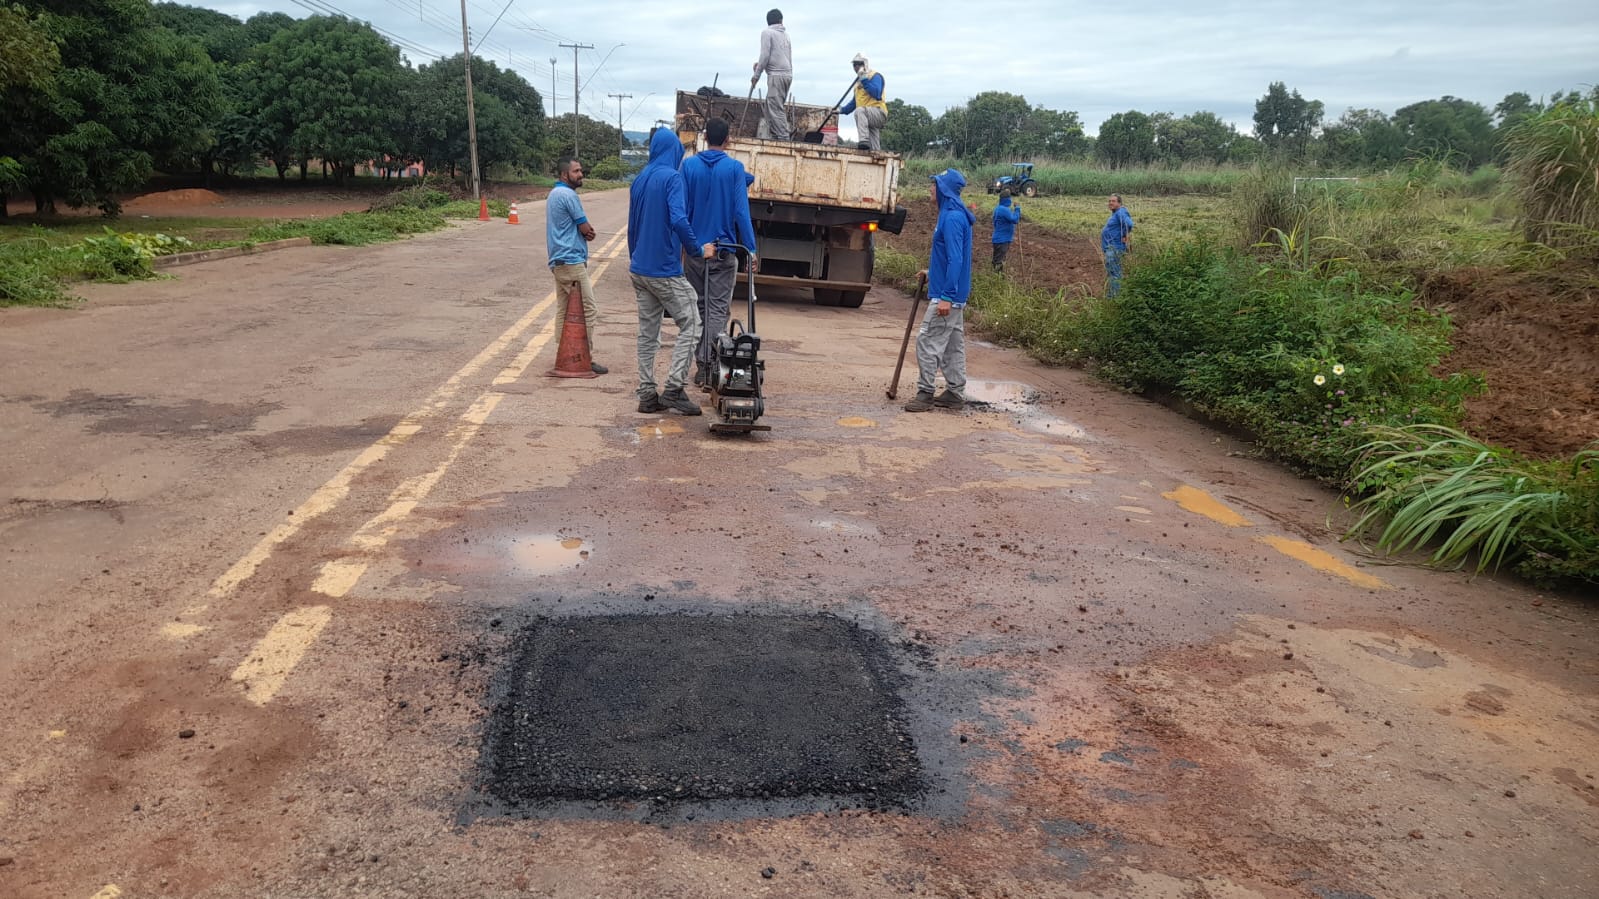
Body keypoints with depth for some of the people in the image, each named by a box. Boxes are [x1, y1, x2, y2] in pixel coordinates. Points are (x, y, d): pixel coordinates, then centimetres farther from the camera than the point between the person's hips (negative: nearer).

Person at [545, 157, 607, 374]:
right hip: (572, 261, -10)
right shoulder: (568, 195, -13)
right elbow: (587, 230, -10)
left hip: (558, 261, 10)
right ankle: (586, 359, -6)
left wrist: (586, 230, 1)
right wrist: (588, 231, 11)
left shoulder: (553, 195, 19)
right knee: (589, 311, -7)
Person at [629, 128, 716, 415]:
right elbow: (678, 220, -24)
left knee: (647, 332, 10)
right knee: (690, 324, 0)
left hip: (639, 270, 8)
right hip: (665, 270, -8)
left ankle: (647, 395, 11)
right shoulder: (672, 177, -11)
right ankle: (673, 388, -6)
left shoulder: (639, 180, 13)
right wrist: (699, 250, -13)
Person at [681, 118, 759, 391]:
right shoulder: (735, 168, -5)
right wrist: (751, 250, -7)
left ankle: (701, 366, 15)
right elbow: (741, 211, -10)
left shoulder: (689, 165, 1)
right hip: (724, 250, -2)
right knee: (717, 310, 0)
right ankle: (711, 367, -11)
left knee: (698, 309, 13)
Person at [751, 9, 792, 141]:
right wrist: (761, 64, 30)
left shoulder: (767, 32, -1)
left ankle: (784, 139, -18)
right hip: (787, 74, 7)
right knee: (771, 107, 12)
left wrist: (756, 75, -3)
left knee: (776, 109, -11)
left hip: (776, 75, -7)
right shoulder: (785, 34, 19)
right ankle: (773, 137, 10)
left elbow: (765, 55, -9)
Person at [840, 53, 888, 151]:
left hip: (878, 111, -8)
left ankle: (864, 141, -47)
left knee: (859, 110, -36)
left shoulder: (875, 76, -2)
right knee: (874, 150, 3)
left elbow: (877, 94, -20)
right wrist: (842, 111, 20)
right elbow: (854, 101, 30)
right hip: (869, 118, 8)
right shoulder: (858, 81, 23)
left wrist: (864, 81, -19)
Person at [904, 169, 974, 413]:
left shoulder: (952, 218, -19)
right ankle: (954, 393, 19)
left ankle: (925, 394, -2)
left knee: (927, 341, -6)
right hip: (954, 293, 10)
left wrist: (946, 296, -26)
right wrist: (933, 273, 23)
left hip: (946, 294, -10)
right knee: (953, 344, 13)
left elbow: (956, 260, -24)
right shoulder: (953, 214, 12)